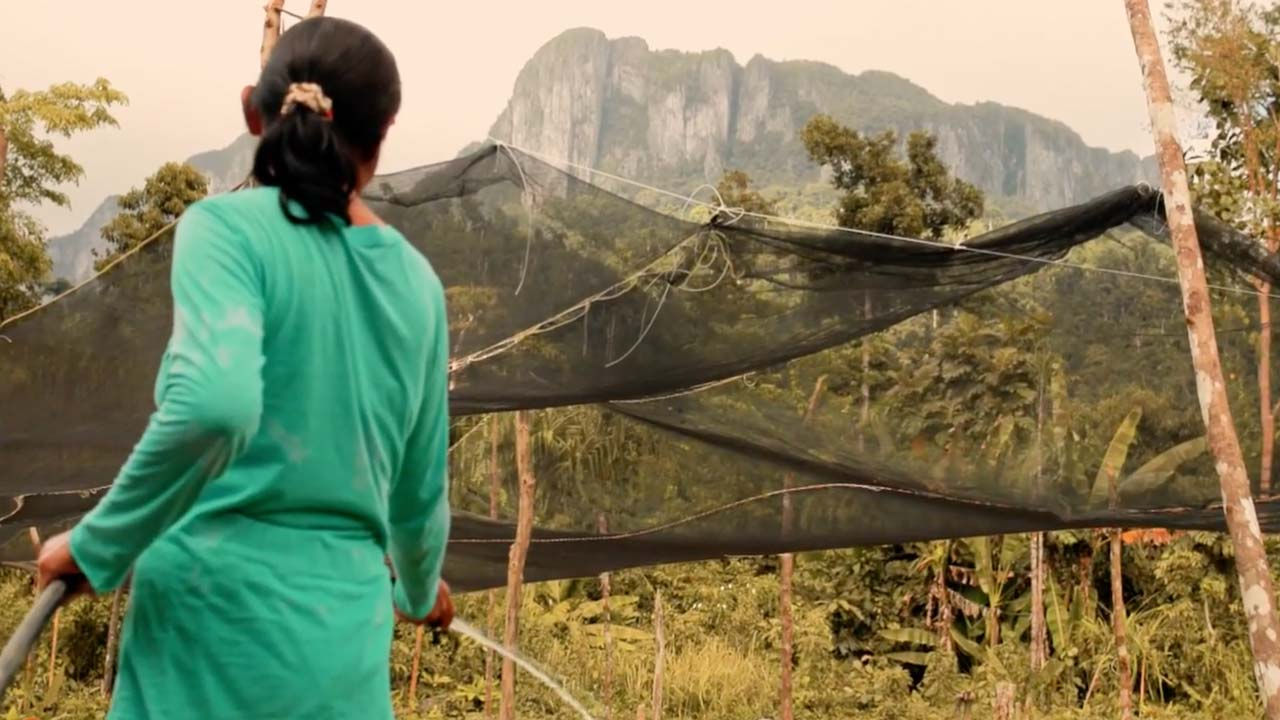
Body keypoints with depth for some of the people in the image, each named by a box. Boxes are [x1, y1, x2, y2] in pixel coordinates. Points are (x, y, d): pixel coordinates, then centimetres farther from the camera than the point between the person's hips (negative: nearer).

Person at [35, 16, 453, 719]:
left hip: (220, 610, -4)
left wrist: (96, 546, -11)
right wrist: (419, 591, 36)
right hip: (346, 636, 5)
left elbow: (214, 405, -25)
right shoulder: (417, 282, 9)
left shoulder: (231, 225, -7)